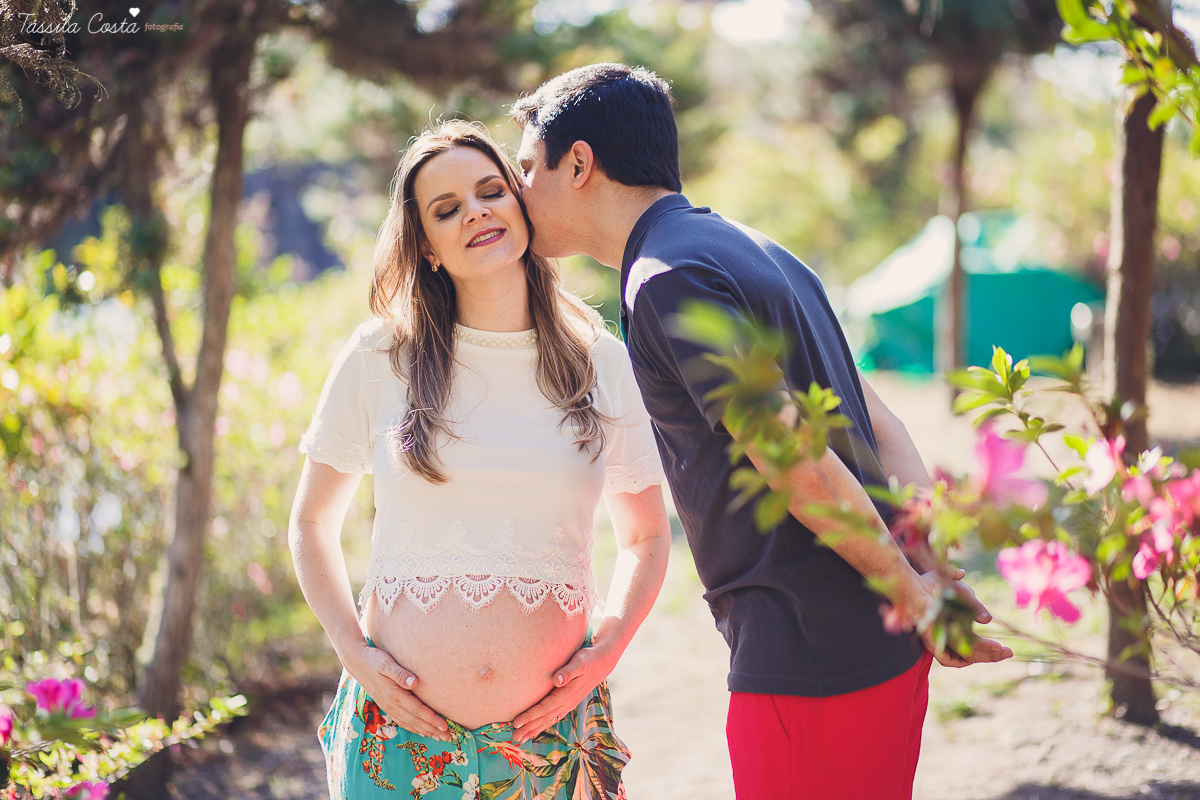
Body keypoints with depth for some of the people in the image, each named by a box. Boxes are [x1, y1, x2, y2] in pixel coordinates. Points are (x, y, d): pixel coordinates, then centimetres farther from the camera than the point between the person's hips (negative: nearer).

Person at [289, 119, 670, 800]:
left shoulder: (603, 363, 3)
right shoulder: (378, 360, 0)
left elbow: (647, 537, 13)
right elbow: (311, 524, 9)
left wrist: (608, 649, -2)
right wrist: (354, 651, -3)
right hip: (402, 725, 0)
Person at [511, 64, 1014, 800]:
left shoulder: (667, 281, -14)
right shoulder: (751, 249, 17)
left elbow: (803, 469, -19)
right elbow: (883, 429, 12)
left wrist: (914, 595, -9)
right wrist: (941, 575, 3)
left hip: (807, 665, -9)